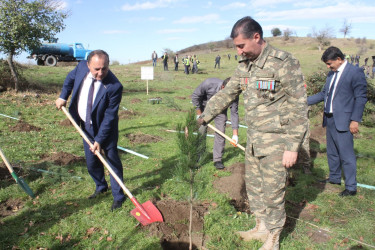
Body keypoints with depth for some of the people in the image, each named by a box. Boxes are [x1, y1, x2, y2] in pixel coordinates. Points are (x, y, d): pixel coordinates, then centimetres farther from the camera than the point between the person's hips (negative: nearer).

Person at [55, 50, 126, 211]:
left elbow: (109, 117, -24)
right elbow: (70, 78, 13)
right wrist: (63, 97, 7)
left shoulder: (114, 86, -29)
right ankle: (101, 187, 39)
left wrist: (99, 140, -22)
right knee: (91, 163, 14)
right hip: (87, 127, 5)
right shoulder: (82, 67, -13)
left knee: (113, 160, 3)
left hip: (106, 128, -5)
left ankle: (118, 196, 19)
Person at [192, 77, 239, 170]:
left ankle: (218, 159, 4)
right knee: (201, 131, -1)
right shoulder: (208, 83, -36)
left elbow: (234, 113, -21)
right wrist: (199, 114, -17)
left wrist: (235, 134, -23)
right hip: (205, 107, -1)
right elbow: (195, 96, -21)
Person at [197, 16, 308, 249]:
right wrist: (203, 118, 6)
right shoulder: (244, 66, 6)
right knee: (253, 185, 18)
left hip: (276, 142, -7)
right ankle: (261, 227, 39)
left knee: (273, 191, 5)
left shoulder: (284, 63, -16)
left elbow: (299, 108, -15)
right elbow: (226, 94, 13)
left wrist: (293, 147, -16)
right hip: (254, 139, 7)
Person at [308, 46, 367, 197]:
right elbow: (324, 94, 20)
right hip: (330, 119, 8)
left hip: (343, 121, -8)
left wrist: (355, 120, -16)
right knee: (332, 152, 18)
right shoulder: (332, 74, 13)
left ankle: (351, 187, 8)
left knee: (346, 155, -3)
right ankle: (334, 178, 34)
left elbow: (360, 98, -12)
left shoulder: (355, 73, -10)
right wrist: (305, 101, 13)